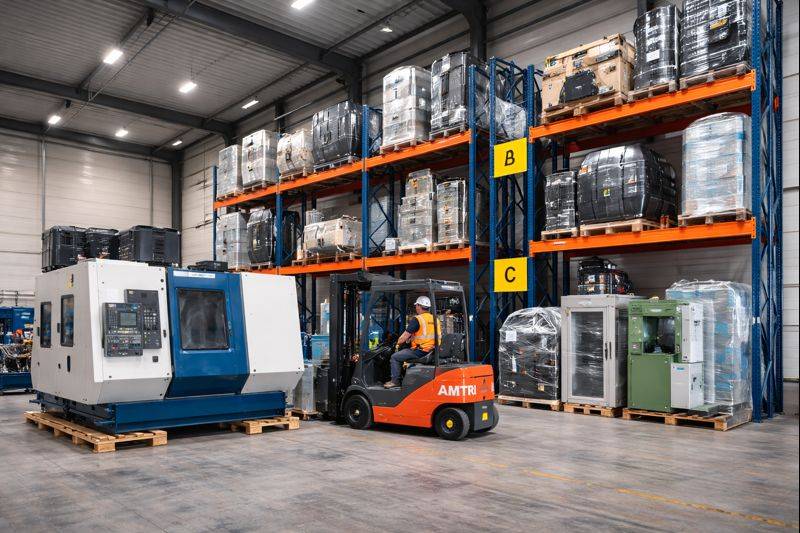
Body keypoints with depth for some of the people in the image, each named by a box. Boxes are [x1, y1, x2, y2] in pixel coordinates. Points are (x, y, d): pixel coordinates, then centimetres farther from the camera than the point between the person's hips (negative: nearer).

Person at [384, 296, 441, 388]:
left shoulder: (417, 320, -13)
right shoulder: (435, 320, 10)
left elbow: (405, 336, -11)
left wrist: (398, 343, 9)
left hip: (420, 351, -8)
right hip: (432, 351, 8)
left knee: (395, 357, 5)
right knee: (404, 352, 30)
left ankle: (395, 381, 6)